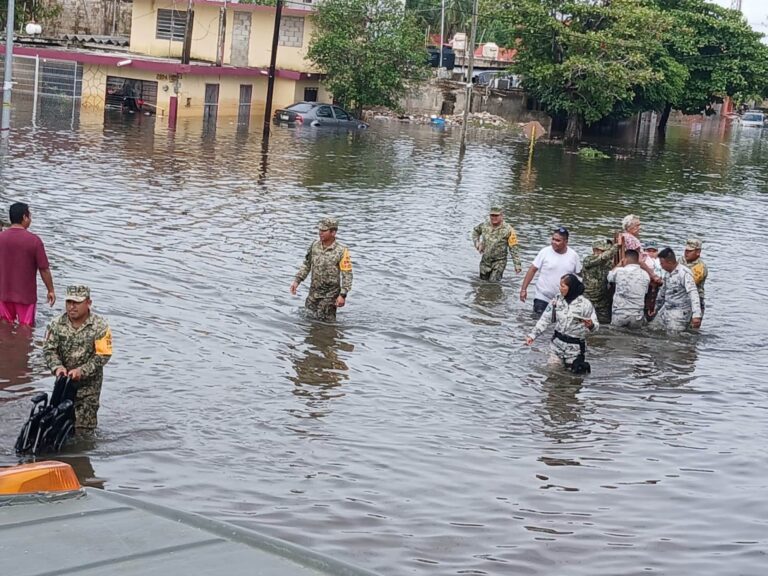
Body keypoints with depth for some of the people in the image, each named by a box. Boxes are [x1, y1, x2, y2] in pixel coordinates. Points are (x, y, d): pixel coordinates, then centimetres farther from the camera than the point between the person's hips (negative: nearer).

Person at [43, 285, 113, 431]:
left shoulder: (100, 326, -12)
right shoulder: (56, 324, -2)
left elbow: (102, 356, -15)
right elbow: (48, 349, -5)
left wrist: (81, 371, -25)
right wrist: (57, 367, -24)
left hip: (89, 383, -3)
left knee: (83, 428, -5)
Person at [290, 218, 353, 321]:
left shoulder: (341, 251, -17)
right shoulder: (315, 245, -1)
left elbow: (347, 275, -15)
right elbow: (307, 265, 12)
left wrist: (343, 295, -20)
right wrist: (297, 281, 4)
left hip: (330, 294, -5)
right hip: (314, 292, 5)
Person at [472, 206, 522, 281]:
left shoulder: (508, 230, -16)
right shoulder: (484, 225, -4)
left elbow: (514, 248, -15)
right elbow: (475, 231, 19)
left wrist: (517, 264, -19)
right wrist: (477, 243, 3)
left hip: (499, 261, -4)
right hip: (485, 260, 4)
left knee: (493, 282, -9)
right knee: (483, 280, 14)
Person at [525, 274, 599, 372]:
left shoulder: (585, 304, -15)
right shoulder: (557, 300, -4)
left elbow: (596, 326, -13)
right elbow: (545, 319, 1)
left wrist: (590, 325, -37)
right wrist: (533, 335, -8)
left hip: (575, 347, -4)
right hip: (557, 344, 4)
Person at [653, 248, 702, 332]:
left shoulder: (684, 273, -18)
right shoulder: (668, 273, 10)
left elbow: (693, 294, -28)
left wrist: (696, 315, -38)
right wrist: (656, 308, 33)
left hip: (679, 315, -8)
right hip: (665, 312, 8)